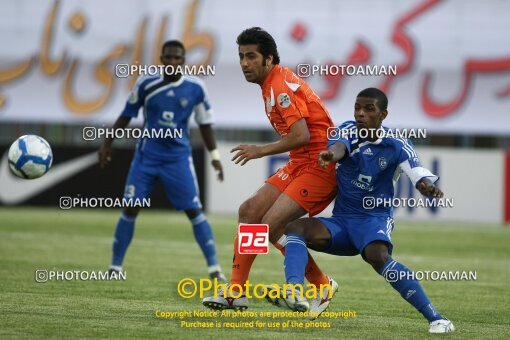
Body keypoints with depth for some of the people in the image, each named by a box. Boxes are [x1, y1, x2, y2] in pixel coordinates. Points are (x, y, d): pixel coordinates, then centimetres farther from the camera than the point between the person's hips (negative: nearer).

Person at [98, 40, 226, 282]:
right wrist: (108, 142, 8)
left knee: (194, 210, -4)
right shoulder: (145, 84, -5)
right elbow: (127, 115, 7)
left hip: (178, 157, 0)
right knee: (130, 208, -3)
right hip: (147, 155, 0)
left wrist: (214, 155, 3)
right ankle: (115, 266, 7)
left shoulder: (195, 88, -4)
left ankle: (214, 267, 2)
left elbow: (205, 123, 7)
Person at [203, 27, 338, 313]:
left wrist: (261, 151, -15)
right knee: (250, 211, 5)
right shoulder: (273, 83, 14)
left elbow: (301, 136, -25)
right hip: (301, 163, 10)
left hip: (319, 164, -10)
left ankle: (322, 286, 0)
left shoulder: (280, 86, -17)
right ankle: (236, 293, 10)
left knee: (271, 225, -16)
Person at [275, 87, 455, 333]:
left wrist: (428, 187, -46)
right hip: (341, 221, 4)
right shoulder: (349, 130, 2)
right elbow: (339, 146, -22)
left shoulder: (396, 146, -6)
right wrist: (331, 154, -48)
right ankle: (294, 294, -43)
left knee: (378, 256, -36)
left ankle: (435, 318, -33)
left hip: (374, 219, -4)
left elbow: (419, 175, -19)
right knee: (294, 228, -22)